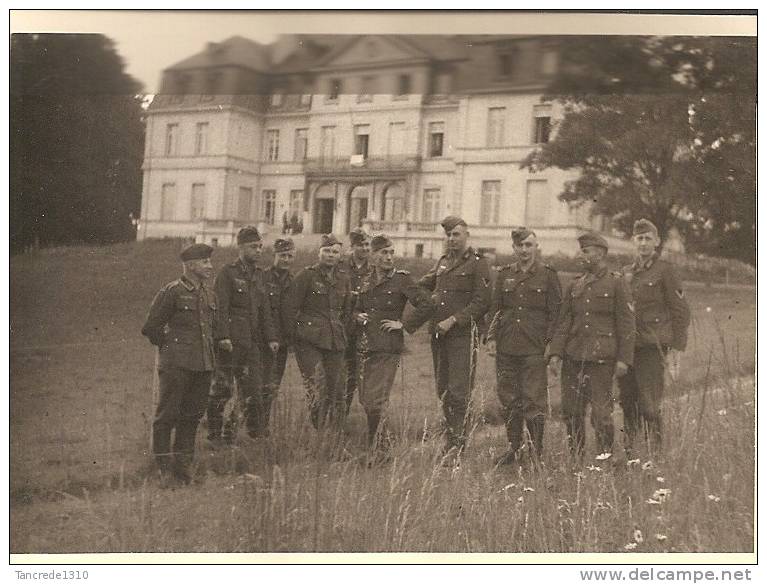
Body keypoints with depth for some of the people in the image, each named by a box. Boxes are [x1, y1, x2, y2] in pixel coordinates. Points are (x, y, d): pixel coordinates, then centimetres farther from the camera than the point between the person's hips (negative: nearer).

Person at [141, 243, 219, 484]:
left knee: (192, 415, 10)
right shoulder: (171, 292, -8)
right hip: (176, 364, -6)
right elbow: (150, 328, -4)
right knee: (167, 415, -1)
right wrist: (168, 347, 3)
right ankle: (164, 468, 7)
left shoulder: (209, 295, 13)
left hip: (203, 364, 6)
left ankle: (183, 465, 18)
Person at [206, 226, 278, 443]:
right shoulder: (227, 273, -4)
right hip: (231, 341, -6)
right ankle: (215, 434, 7)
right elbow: (221, 308, -12)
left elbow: (264, 309, 18)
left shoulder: (258, 274, 16)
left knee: (251, 389, 6)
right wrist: (223, 336, -22)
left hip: (252, 342, 6)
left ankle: (256, 433, 13)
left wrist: (271, 337, 10)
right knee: (223, 389, -1)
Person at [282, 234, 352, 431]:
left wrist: (342, 334, 15)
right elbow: (290, 307, -3)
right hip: (309, 340, -5)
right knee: (316, 389, -14)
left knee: (336, 390, 4)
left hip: (335, 341, 5)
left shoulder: (343, 278, 12)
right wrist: (292, 336, -3)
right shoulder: (306, 276, -3)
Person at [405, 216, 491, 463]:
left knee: (458, 392, -11)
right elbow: (423, 288, 24)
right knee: (443, 391, 9)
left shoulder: (477, 264, -2)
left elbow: (481, 302, -9)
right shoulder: (443, 262, 18)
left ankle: (457, 446, -10)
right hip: (438, 335, 7)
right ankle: (449, 439, 18)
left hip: (463, 334, -7)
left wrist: (453, 320, -16)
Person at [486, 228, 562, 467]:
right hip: (506, 348, 4)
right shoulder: (505, 274, 12)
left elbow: (555, 312, 0)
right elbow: (496, 308, 15)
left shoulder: (547, 274, 2)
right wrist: (492, 337, 4)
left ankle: (538, 452, 1)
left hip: (534, 349, -4)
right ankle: (513, 449, 20)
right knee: (509, 400, 9)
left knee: (534, 400, -6)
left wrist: (549, 343, -7)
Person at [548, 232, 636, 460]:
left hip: (602, 358, -5)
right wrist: (555, 353, -1)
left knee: (601, 412, -4)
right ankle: (575, 459, 18)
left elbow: (626, 325, -4)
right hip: (573, 357, 5)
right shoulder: (574, 286, 13)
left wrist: (623, 359, -10)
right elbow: (563, 323, 10)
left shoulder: (616, 283, 0)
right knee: (571, 411, 6)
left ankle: (606, 457, 8)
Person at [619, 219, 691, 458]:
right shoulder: (626, 273, 15)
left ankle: (655, 454, 1)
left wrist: (675, 348, -8)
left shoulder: (665, 271, -1)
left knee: (650, 405, -8)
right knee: (626, 402, 7)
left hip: (651, 348, -5)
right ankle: (628, 453, 16)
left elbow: (681, 311, -2)